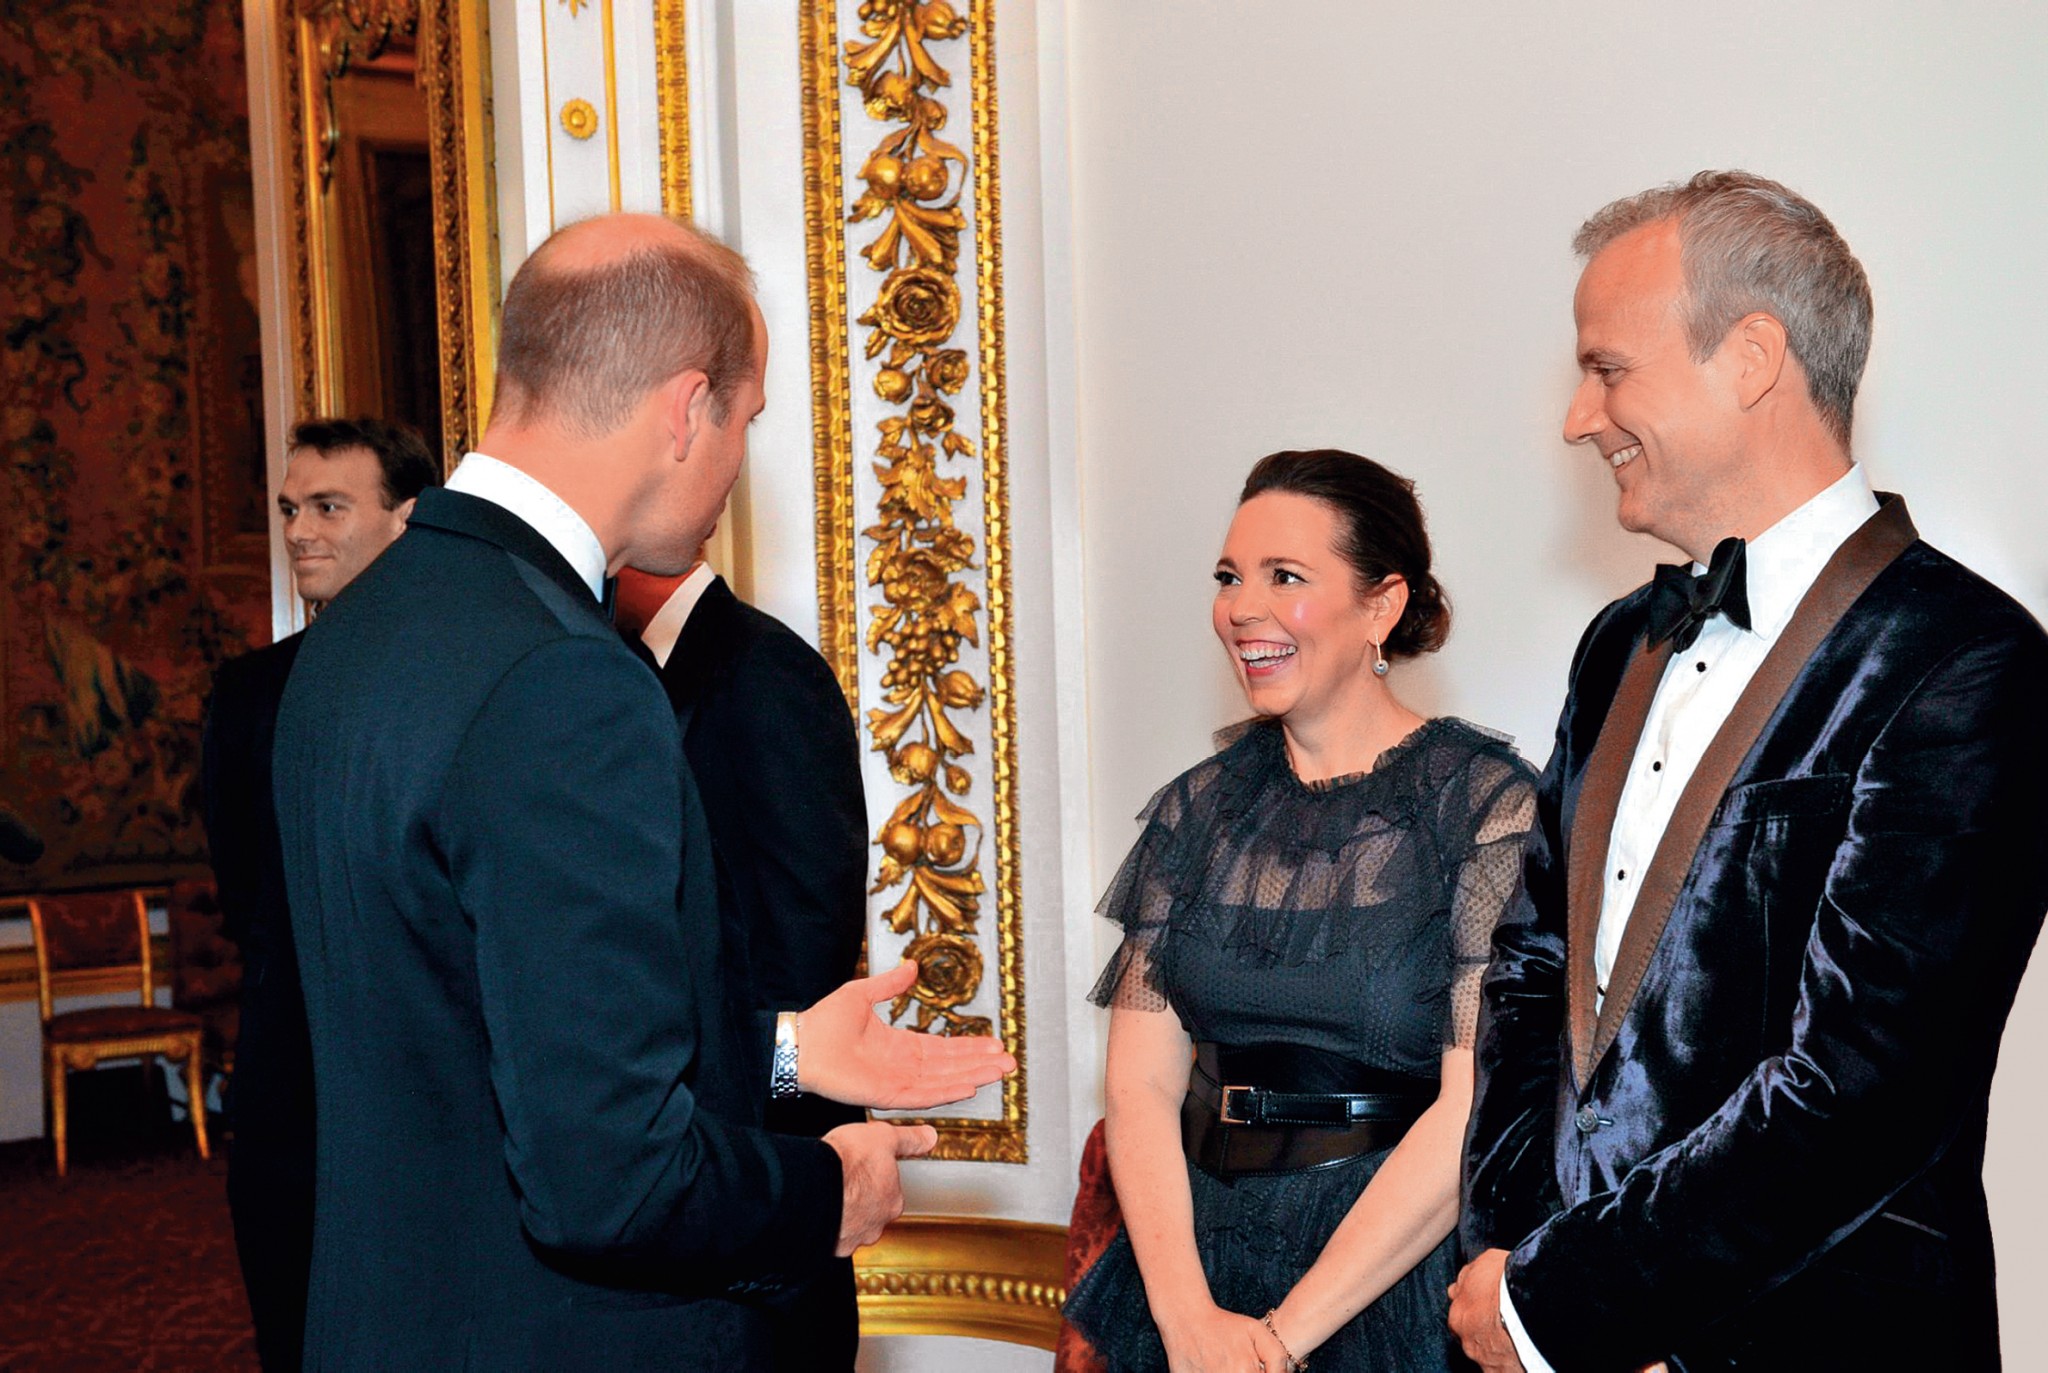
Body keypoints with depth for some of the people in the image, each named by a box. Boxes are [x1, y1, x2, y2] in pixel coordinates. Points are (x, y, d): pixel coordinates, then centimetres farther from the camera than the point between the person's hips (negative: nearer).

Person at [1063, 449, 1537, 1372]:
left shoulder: (1485, 803, -10)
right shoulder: (1198, 810, 3)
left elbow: (1475, 1109, -16)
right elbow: (1141, 1082, -1)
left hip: (1399, 1272, -3)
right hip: (1195, 1254, 4)